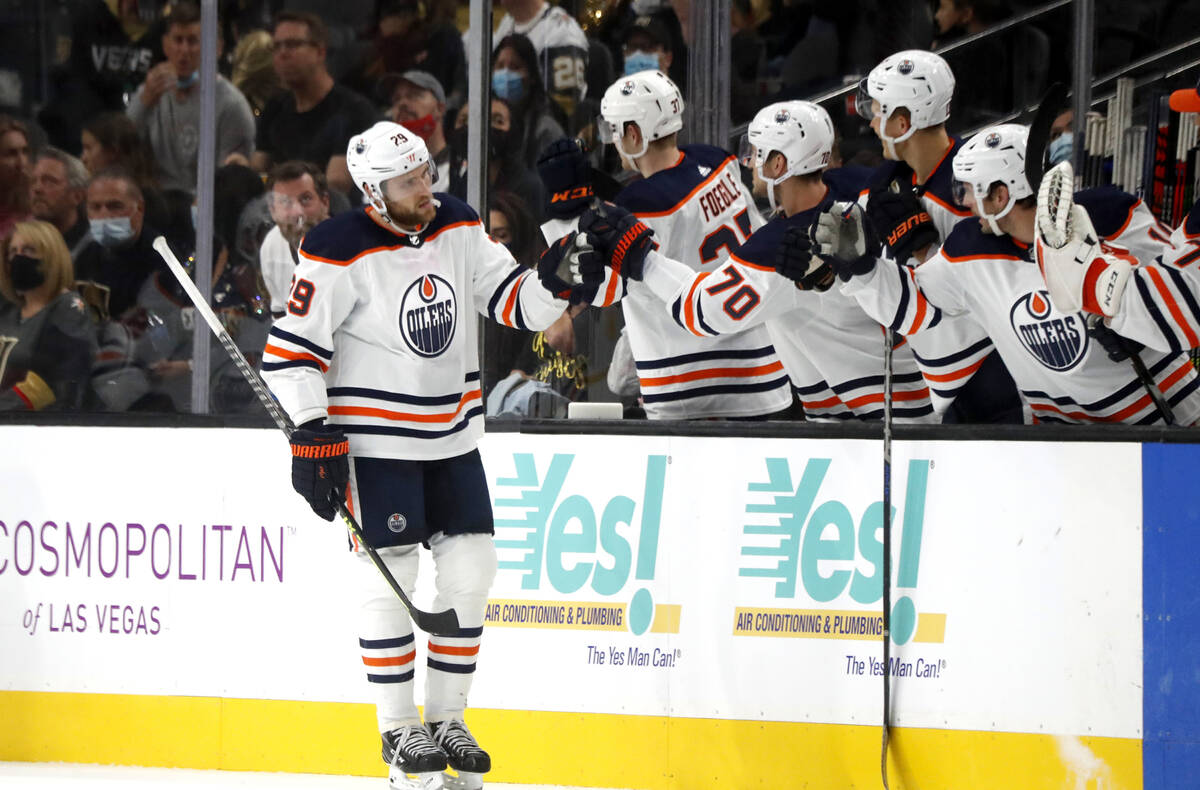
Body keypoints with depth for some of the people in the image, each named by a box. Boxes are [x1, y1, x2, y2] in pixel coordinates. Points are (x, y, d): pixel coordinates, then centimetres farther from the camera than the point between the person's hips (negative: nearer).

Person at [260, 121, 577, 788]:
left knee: (471, 570, 3)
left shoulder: (459, 228, 1)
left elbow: (515, 303, 4)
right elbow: (292, 350, -15)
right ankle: (400, 730, 6)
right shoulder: (341, 254, -17)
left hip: (453, 433, 6)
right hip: (375, 438, -6)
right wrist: (312, 440, -19)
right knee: (392, 579, -5)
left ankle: (447, 719, 16)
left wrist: (555, 279, -17)